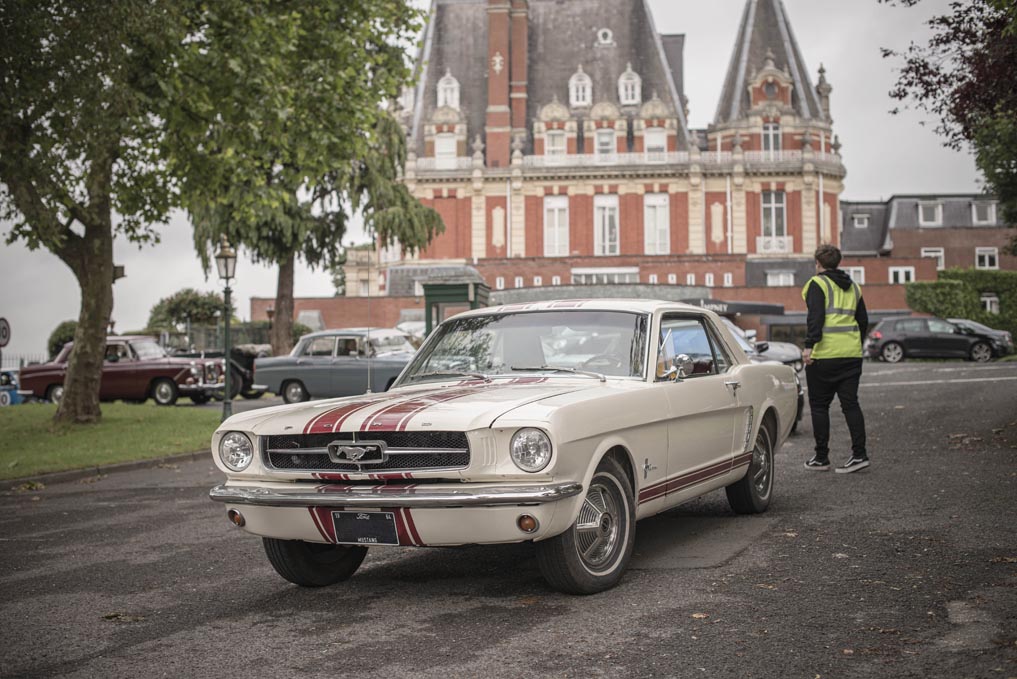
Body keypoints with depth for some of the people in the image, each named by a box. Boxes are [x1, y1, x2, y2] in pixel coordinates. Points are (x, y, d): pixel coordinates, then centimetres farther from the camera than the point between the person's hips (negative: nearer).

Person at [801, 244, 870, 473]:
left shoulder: (817, 284, -5)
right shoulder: (853, 287, 16)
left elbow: (815, 317, -17)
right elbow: (863, 321, 19)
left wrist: (809, 346, -20)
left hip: (824, 354, -6)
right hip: (852, 355, 6)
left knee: (819, 405, 4)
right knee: (850, 403, 7)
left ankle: (821, 458, 7)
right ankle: (859, 453, -1)